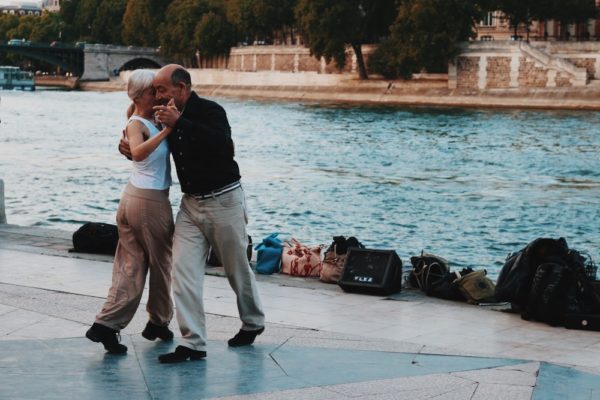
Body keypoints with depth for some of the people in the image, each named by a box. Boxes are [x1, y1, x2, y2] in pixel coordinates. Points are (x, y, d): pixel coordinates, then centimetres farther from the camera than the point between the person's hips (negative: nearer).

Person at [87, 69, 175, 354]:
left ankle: (106, 325, -2)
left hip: (132, 198, 8)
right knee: (161, 262, 10)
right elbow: (138, 152, -34)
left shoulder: (151, 120, 10)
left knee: (130, 266, 5)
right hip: (151, 201, -8)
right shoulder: (137, 124, -16)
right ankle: (159, 323, 24)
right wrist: (166, 130, -38)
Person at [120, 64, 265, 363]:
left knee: (237, 269, 9)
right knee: (183, 271, -7)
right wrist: (131, 149, 2)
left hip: (223, 201, -6)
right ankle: (193, 343, -8)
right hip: (191, 204, 6)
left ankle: (252, 323, 33)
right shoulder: (171, 117, 7)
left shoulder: (210, 112, -15)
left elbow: (223, 145, -35)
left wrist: (180, 123, -36)